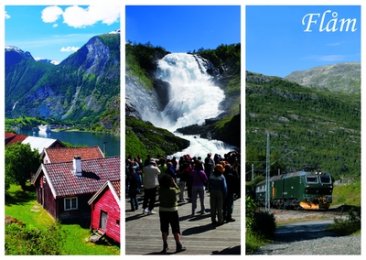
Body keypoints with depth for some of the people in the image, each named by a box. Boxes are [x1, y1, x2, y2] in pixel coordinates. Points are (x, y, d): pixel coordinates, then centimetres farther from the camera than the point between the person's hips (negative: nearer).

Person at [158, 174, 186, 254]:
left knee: (164, 229, 10)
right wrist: (174, 183, 3)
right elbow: (178, 190, 3)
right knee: (176, 229, 7)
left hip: (162, 211, 3)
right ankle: (178, 245, 11)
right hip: (172, 211, -3)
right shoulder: (173, 190, -16)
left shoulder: (160, 190, -9)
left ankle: (165, 246, 14)